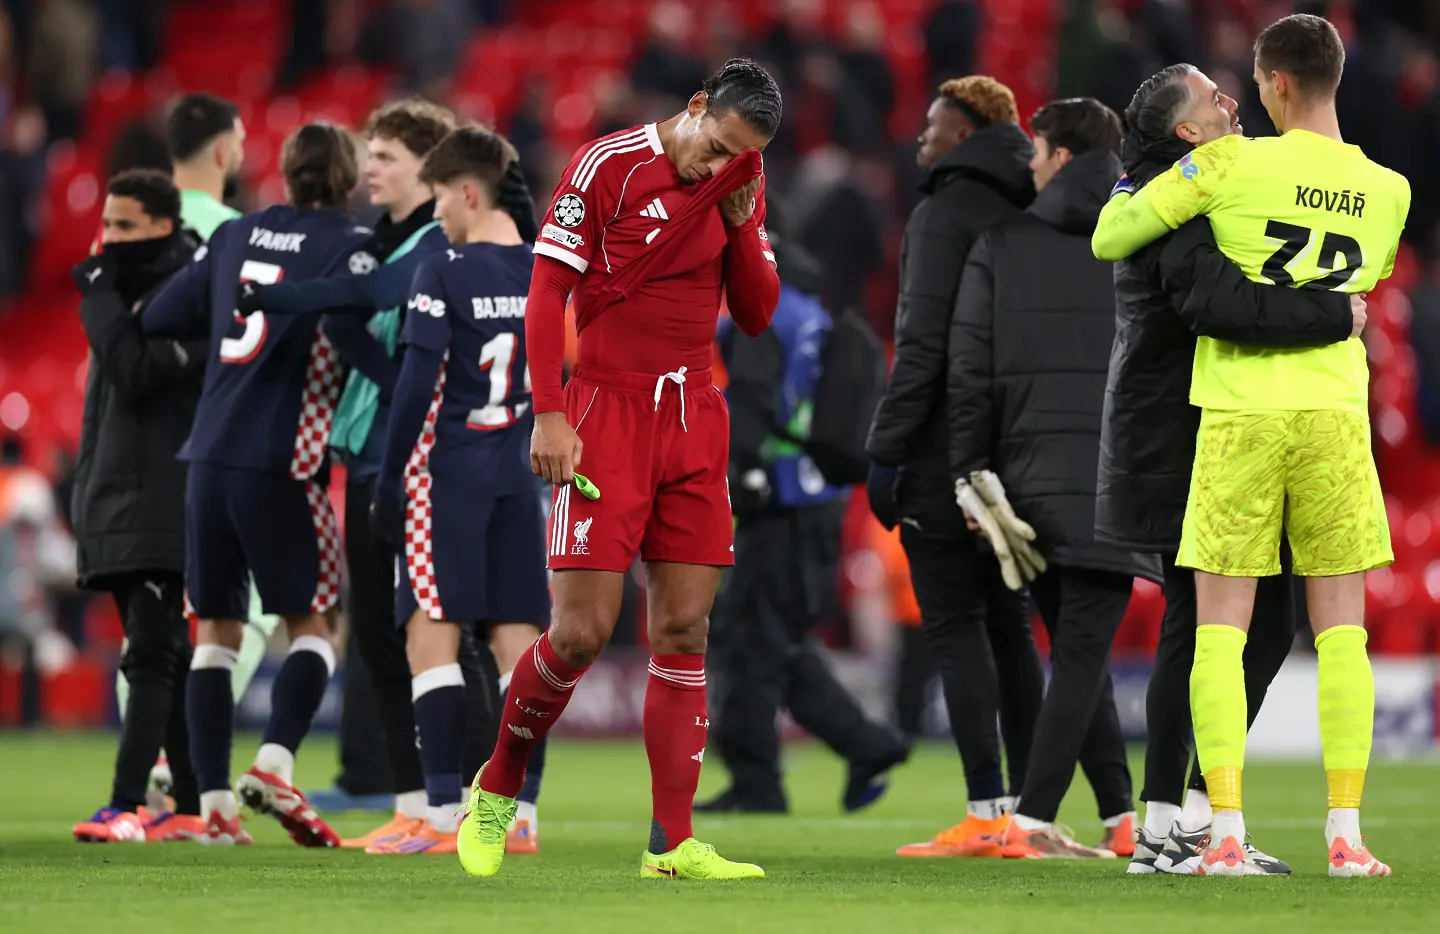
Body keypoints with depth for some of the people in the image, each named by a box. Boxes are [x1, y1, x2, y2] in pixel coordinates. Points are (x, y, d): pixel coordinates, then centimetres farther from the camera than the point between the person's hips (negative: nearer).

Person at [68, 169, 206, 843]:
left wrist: (102, 295, -15)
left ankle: (128, 805, -18)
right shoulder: (128, 290, 18)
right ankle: (191, 806, 11)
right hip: (114, 503, 9)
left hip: (163, 503, -9)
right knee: (162, 655, 9)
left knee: (150, 650, -13)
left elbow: (137, 375, -21)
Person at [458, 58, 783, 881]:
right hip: (607, 413, -5)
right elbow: (547, 289, -8)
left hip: (696, 420, 5)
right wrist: (549, 414, -14)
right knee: (582, 630, -10)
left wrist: (742, 225, -6)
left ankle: (673, 845, 2)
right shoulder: (609, 166, -8)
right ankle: (498, 789, 14)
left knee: (684, 630, 1)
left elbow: (757, 315, 10)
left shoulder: (742, 187, 8)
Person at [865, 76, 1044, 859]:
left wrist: (887, 449, -14)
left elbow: (924, 341, -16)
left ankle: (985, 815, -12)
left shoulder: (947, 213, -9)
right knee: (1009, 627, 12)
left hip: (948, 461, -8)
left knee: (953, 630, -6)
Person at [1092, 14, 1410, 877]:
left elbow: (1111, 240, 0)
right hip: (1335, 410, 2)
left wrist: (1125, 193, 20)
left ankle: (1227, 833, -6)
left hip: (1240, 410, -2)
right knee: (1341, 623, 6)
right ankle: (1345, 832, 0)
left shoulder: (1233, 165, -6)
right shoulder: (1389, 192, 5)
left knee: (1222, 625, 2)